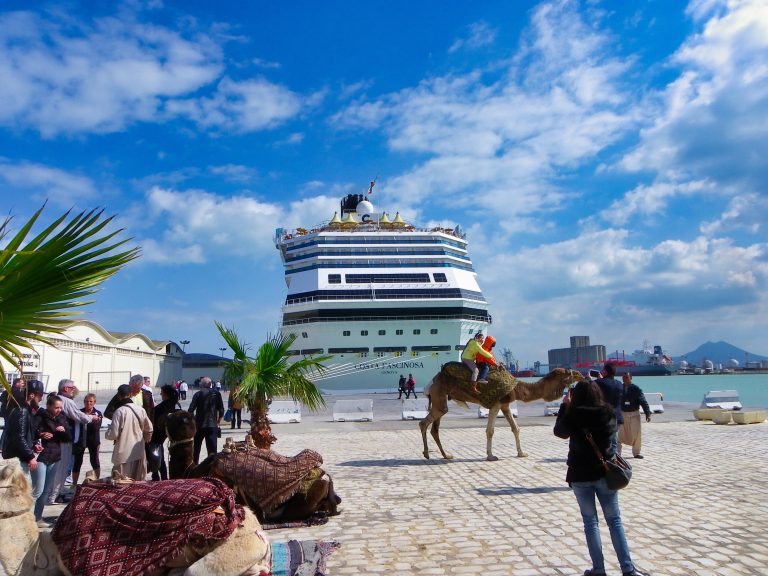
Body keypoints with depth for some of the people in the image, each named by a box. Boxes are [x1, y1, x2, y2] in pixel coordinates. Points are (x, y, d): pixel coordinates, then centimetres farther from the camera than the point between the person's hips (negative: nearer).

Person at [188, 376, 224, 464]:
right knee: (212, 450, 1)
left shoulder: (198, 394, -2)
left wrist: (193, 421, 5)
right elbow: (221, 410, 1)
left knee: (196, 449, 16)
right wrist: (217, 422, 13)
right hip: (212, 426, 0)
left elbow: (191, 410, -9)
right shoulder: (216, 394, 2)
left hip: (199, 425, 0)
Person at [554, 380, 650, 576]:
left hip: (580, 476, -2)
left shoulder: (573, 416, -14)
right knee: (614, 520, 12)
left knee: (590, 522, 10)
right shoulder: (608, 413, -7)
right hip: (605, 473, 2)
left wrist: (565, 405, 10)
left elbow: (559, 431, 5)